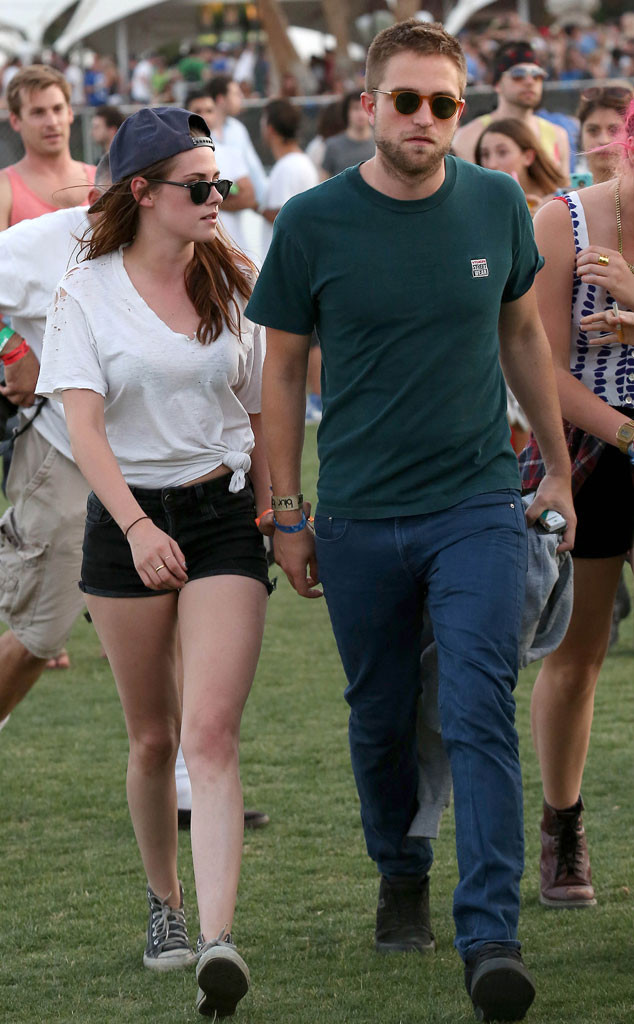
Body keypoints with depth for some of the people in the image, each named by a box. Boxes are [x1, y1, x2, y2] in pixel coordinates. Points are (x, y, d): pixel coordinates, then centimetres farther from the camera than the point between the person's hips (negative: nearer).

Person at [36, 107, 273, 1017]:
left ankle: (219, 941, -24)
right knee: (152, 738, 10)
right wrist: (138, 526, -27)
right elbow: (84, 427, -13)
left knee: (210, 734, -14)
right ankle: (164, 901, 33)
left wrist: (273, 512, 8)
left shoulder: (231, 285, 5)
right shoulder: (87, 295, -3)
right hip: (126, 518, 0)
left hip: (224, 514, 0)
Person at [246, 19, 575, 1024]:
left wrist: (557, 467, 17)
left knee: (480, 715, -10)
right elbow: (282, 370, 3)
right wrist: (287, 514, 3)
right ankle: (402, 876, 36)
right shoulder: (313, 222, -6)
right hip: (360, 518, 0)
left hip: (477, 505, 0)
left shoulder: (498, 204, 0)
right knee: (381, 721, 12)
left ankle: (491, 935, -13)